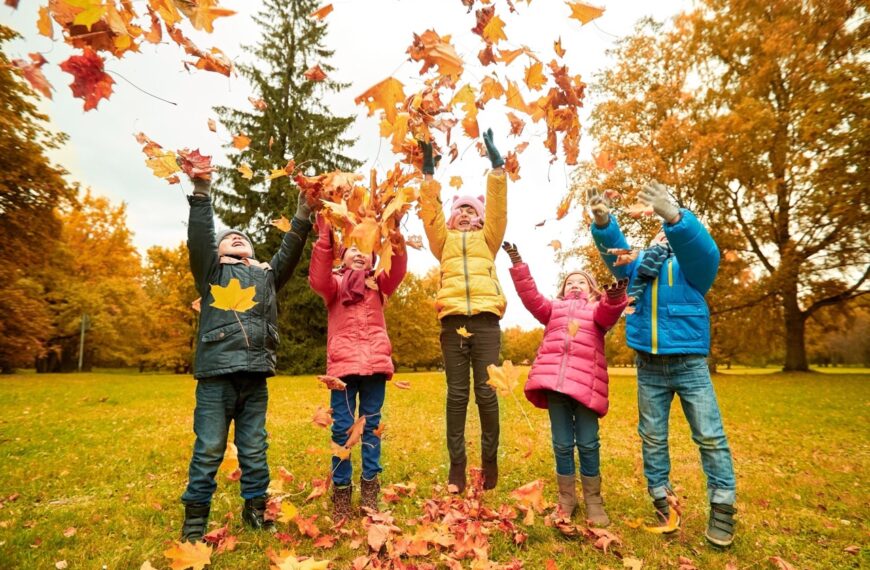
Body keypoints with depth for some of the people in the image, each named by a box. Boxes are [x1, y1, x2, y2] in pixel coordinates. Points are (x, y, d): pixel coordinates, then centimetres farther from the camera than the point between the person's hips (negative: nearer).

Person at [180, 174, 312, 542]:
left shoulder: (267, 275, 22)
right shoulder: (211, 271, 14)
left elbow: (289, 252, 11)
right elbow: (198, 239, 0)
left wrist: (302, 217, 1)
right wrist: (200, 192, -10)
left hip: (255, 376, 3)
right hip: (216, 373, -2)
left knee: (254, 449, 9)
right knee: (208, 450, 1)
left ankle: (255, 509, 22)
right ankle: (195, 516, 16)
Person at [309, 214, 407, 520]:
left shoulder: (377, 283, 17)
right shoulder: (334, 283, 14)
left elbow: (396, 274, -4)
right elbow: (317, 281, -10)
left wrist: (397, 244, -24)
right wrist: (324, 239, -20)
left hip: (375, 362, 1)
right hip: (343, 363, -1)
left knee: (371, 426, 8)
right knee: (341, 428, 1)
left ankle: (370, 488, 19)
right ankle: (341, 490, 13)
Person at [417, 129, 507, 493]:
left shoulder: (488, 239, 22)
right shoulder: (445, 240, 22)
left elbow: (498, 207, 10)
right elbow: (431, 212, 10)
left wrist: (496, 165, 3)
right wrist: (428, 173, 1)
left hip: (485, 319, 0)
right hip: (453, 319, 1)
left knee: (486, 391, -1)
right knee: (457, 394, 1)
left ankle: (490, 460, 13)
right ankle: (456, 465, 7)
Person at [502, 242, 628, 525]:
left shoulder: (599, 308, 18)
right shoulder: (553, 308, 25)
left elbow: (609, 313, -5)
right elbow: (530, 297, 10)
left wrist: (615, 298, -29)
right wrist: (517, 265, 0)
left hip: (585, 382, -2)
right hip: (554, 379, 2)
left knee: (587, 443, 1)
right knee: (562, 443, 6)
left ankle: (593, 501, 18)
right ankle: (566, 499, 20)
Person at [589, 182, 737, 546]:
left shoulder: (690, 263, 4)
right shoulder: (638, 264, 14)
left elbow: (703, 249, -18)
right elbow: (614, 251, -3)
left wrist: (673, 216, -39)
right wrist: (603, 224, -26)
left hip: (690, 364, -2)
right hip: (649, 368, 3)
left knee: (710, 435, 0)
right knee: (652, 437, 8)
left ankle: (722, 507, 13)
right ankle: (661, 500, 20)